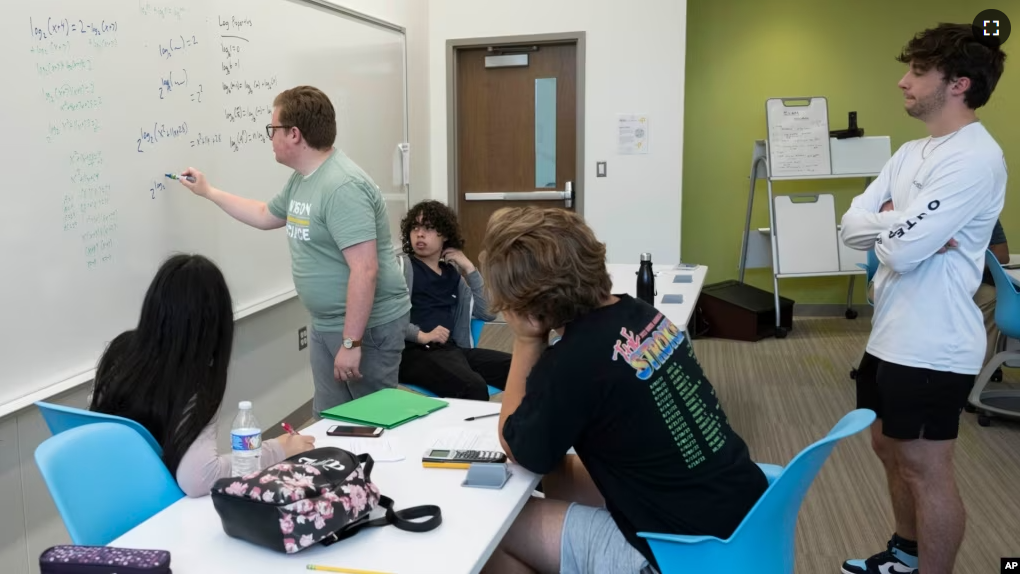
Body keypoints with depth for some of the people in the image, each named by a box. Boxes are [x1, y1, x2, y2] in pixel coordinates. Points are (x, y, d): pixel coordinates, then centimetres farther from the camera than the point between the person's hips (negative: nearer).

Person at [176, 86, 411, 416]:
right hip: (326, 324, 9)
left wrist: (351, 343, -26)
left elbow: (365, 271, -28)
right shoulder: (300, 180, 9)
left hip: (366, 326, -9)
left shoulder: (342, 187, -23)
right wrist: (208, 192, 29)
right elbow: (265, 216, 29)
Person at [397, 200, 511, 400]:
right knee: (473, 386, -34)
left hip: (452, 348, 6)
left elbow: (488, 313, 13)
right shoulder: (402, 267, 5)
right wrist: (421, 335, -21)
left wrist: (469, 269, 8)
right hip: (415, 351, -6)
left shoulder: (453, 273, 21)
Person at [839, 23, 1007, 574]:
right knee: (889, 449, 22)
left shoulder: (975, 158, -18)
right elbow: (851, 225, 4)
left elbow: (902, 248, -26)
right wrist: (899, 222, -14)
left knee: (926, 470, 3)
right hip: (889, 336, 10)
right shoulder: (911, 152, 11)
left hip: (931, 348, -10)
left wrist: (886, 221, -6)